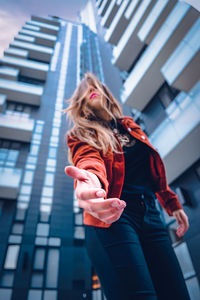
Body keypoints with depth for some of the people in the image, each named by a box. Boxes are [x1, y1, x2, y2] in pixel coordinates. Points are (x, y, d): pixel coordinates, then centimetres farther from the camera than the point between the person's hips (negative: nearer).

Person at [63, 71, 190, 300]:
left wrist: (172, 204, 21)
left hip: (150, 215, 5)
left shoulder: (129, 126, 21)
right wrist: (90, 179, -40)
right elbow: (89, 160, -16)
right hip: (111, 215, -4)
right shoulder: (80, 135, 8)